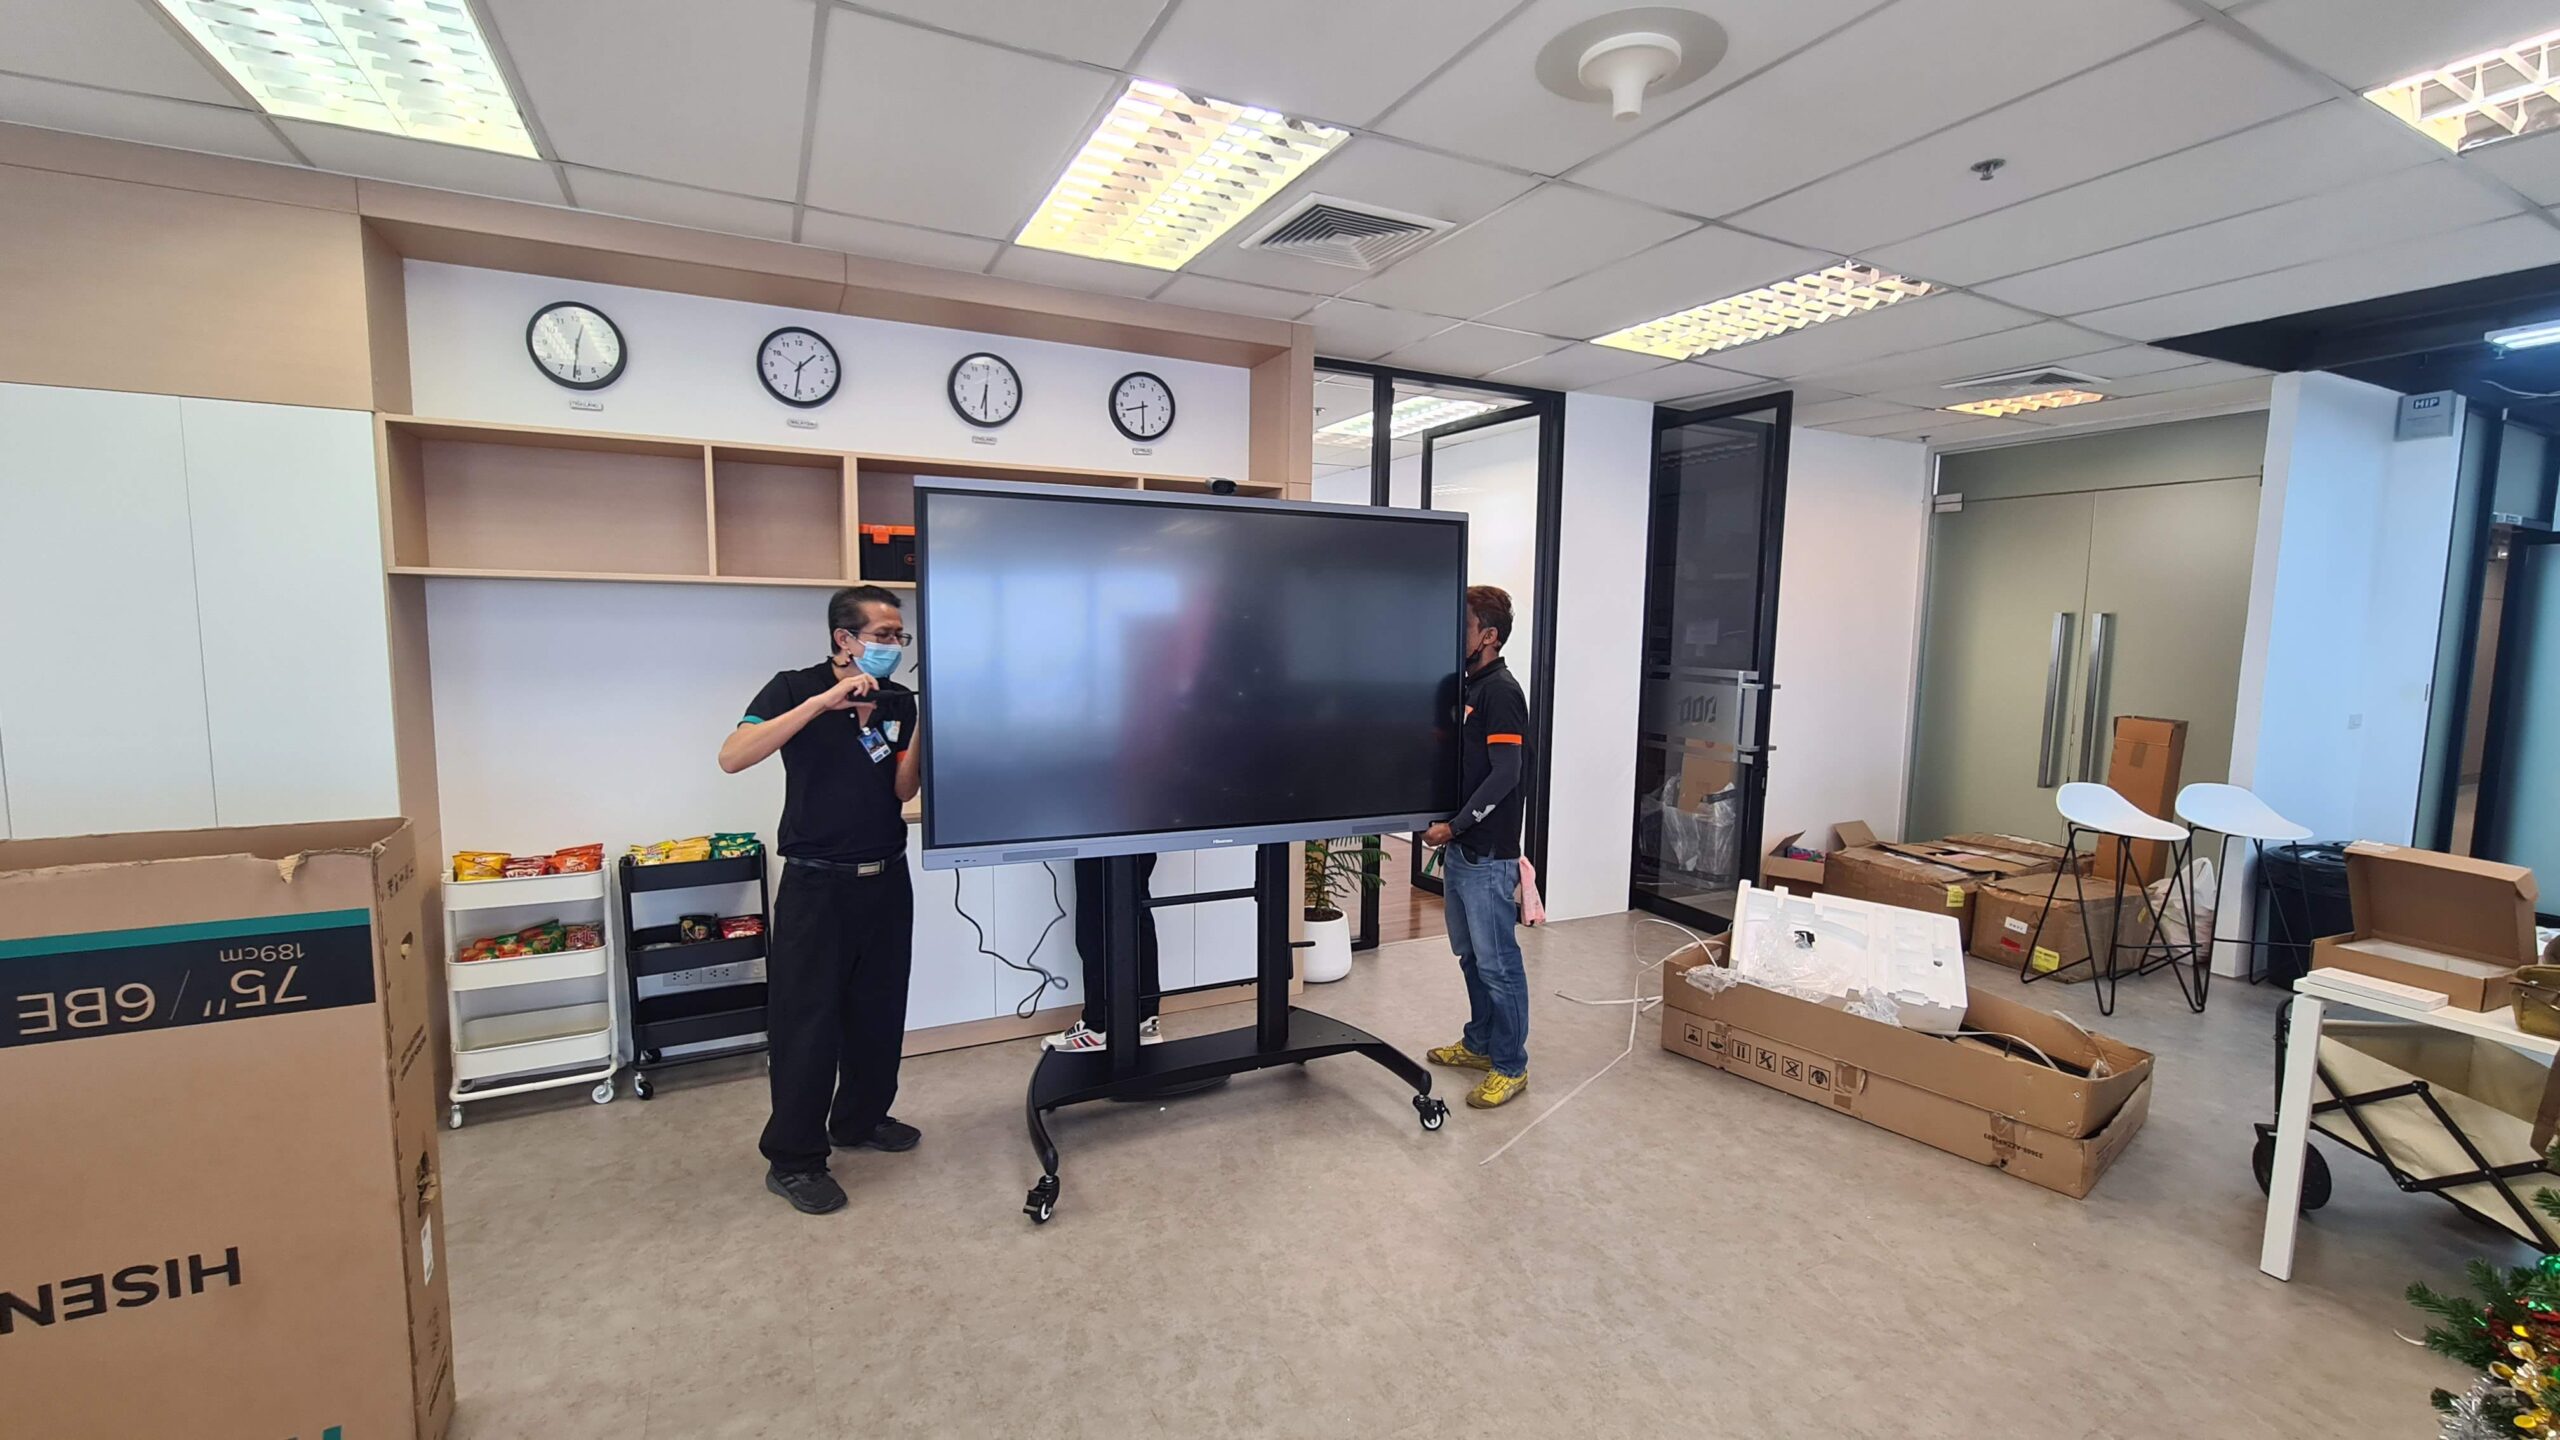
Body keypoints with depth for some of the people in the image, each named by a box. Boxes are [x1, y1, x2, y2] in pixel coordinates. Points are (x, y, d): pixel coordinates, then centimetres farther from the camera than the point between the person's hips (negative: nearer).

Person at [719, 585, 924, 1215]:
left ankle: (861, 1118, 34)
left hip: (887, 879, 5)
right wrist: (821, 702, -28)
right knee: (807, 1019, -1)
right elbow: (732, 757, -22)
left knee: (879, 1009, 14)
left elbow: (904, 790, -2)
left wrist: (921, 730, -18)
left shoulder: (900, 701, 4)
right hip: (817, 884, -5)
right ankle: (793, 1160, 13)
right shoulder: (795, 689, -7)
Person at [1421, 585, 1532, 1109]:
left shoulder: (1501, 691, -14)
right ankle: (1479, 1043, 33)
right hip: (1460, 849, 9)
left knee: (1497, 962, 1)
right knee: (1470, 955, 19)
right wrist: (1448, 829, 8)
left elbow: (1505, 774, -20)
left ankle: (1511, 1066, 13)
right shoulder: (1469, 688, 13)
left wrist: (1454, 826, -19)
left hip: (1488, 855, -9)